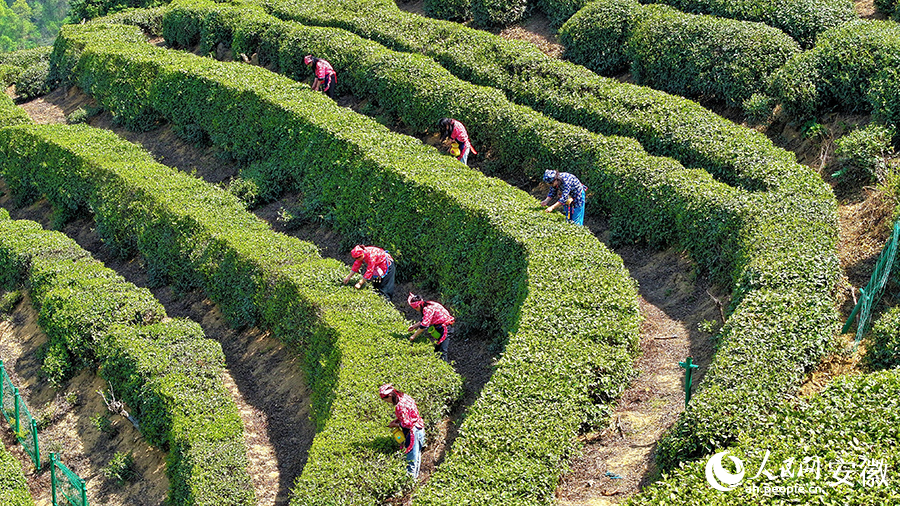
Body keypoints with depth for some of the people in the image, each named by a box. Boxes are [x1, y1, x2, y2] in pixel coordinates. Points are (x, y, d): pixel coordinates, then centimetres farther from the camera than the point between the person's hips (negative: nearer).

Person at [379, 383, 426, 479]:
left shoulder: (399, 406, -27)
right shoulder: (405, 397, 1)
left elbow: (407, 424, -22)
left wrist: (395, 424, -7)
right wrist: (397, 419, 8)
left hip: (413, 431, -10)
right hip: (419, 428, 10)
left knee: (412, 458, 2)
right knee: (417, 455, 22)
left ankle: (411, 476, 11)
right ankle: (415, 475, 34)